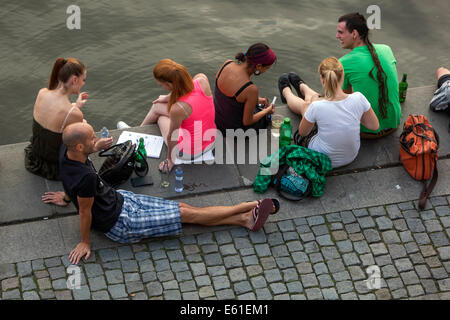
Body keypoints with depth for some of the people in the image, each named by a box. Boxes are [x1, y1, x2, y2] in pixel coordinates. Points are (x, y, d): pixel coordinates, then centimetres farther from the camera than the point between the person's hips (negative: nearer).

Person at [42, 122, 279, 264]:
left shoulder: (67, 153, -11)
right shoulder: (85, 177, -37)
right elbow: (85, 211, -22)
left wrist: (68, 196, 29)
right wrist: (85, 243, -8)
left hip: (119, 198, 9)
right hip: (121, 224, -9)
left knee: (183, 208, 6)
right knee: (187, 214, -2)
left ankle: (245, 219, 11)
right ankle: (249, 207, 8)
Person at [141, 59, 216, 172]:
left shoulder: (177, 108, -38)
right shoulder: (202, 79, -22)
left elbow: (171, 137, -19)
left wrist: (170, 159, -2)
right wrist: (168, 98, 21)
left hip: (189, 153, -5)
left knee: (160, 117, 25)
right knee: (157, 106, 24)